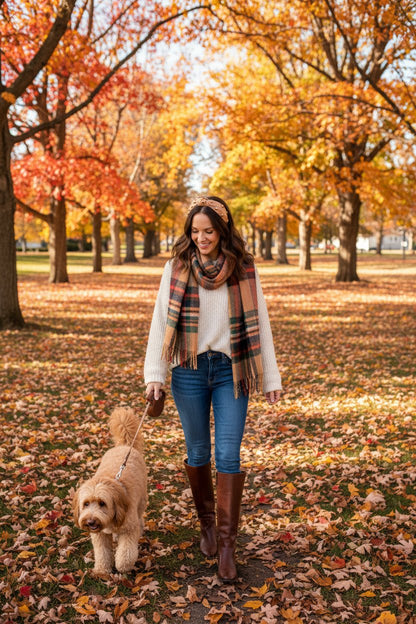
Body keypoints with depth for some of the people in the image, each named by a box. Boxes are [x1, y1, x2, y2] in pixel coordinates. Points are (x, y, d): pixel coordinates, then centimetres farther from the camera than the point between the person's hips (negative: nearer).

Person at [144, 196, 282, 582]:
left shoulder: (244, 269, 0)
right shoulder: (176, 268, -1)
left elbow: (259, 324, 2)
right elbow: (161, 321, -2)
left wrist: (271, 378, 1)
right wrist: (154, 374, -9)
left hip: (231, 370, -1)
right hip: (189, 371, 1)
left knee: (228, 456, -3)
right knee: (198, 453, 12)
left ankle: (227, 543, 8)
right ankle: (207, 524, 34)